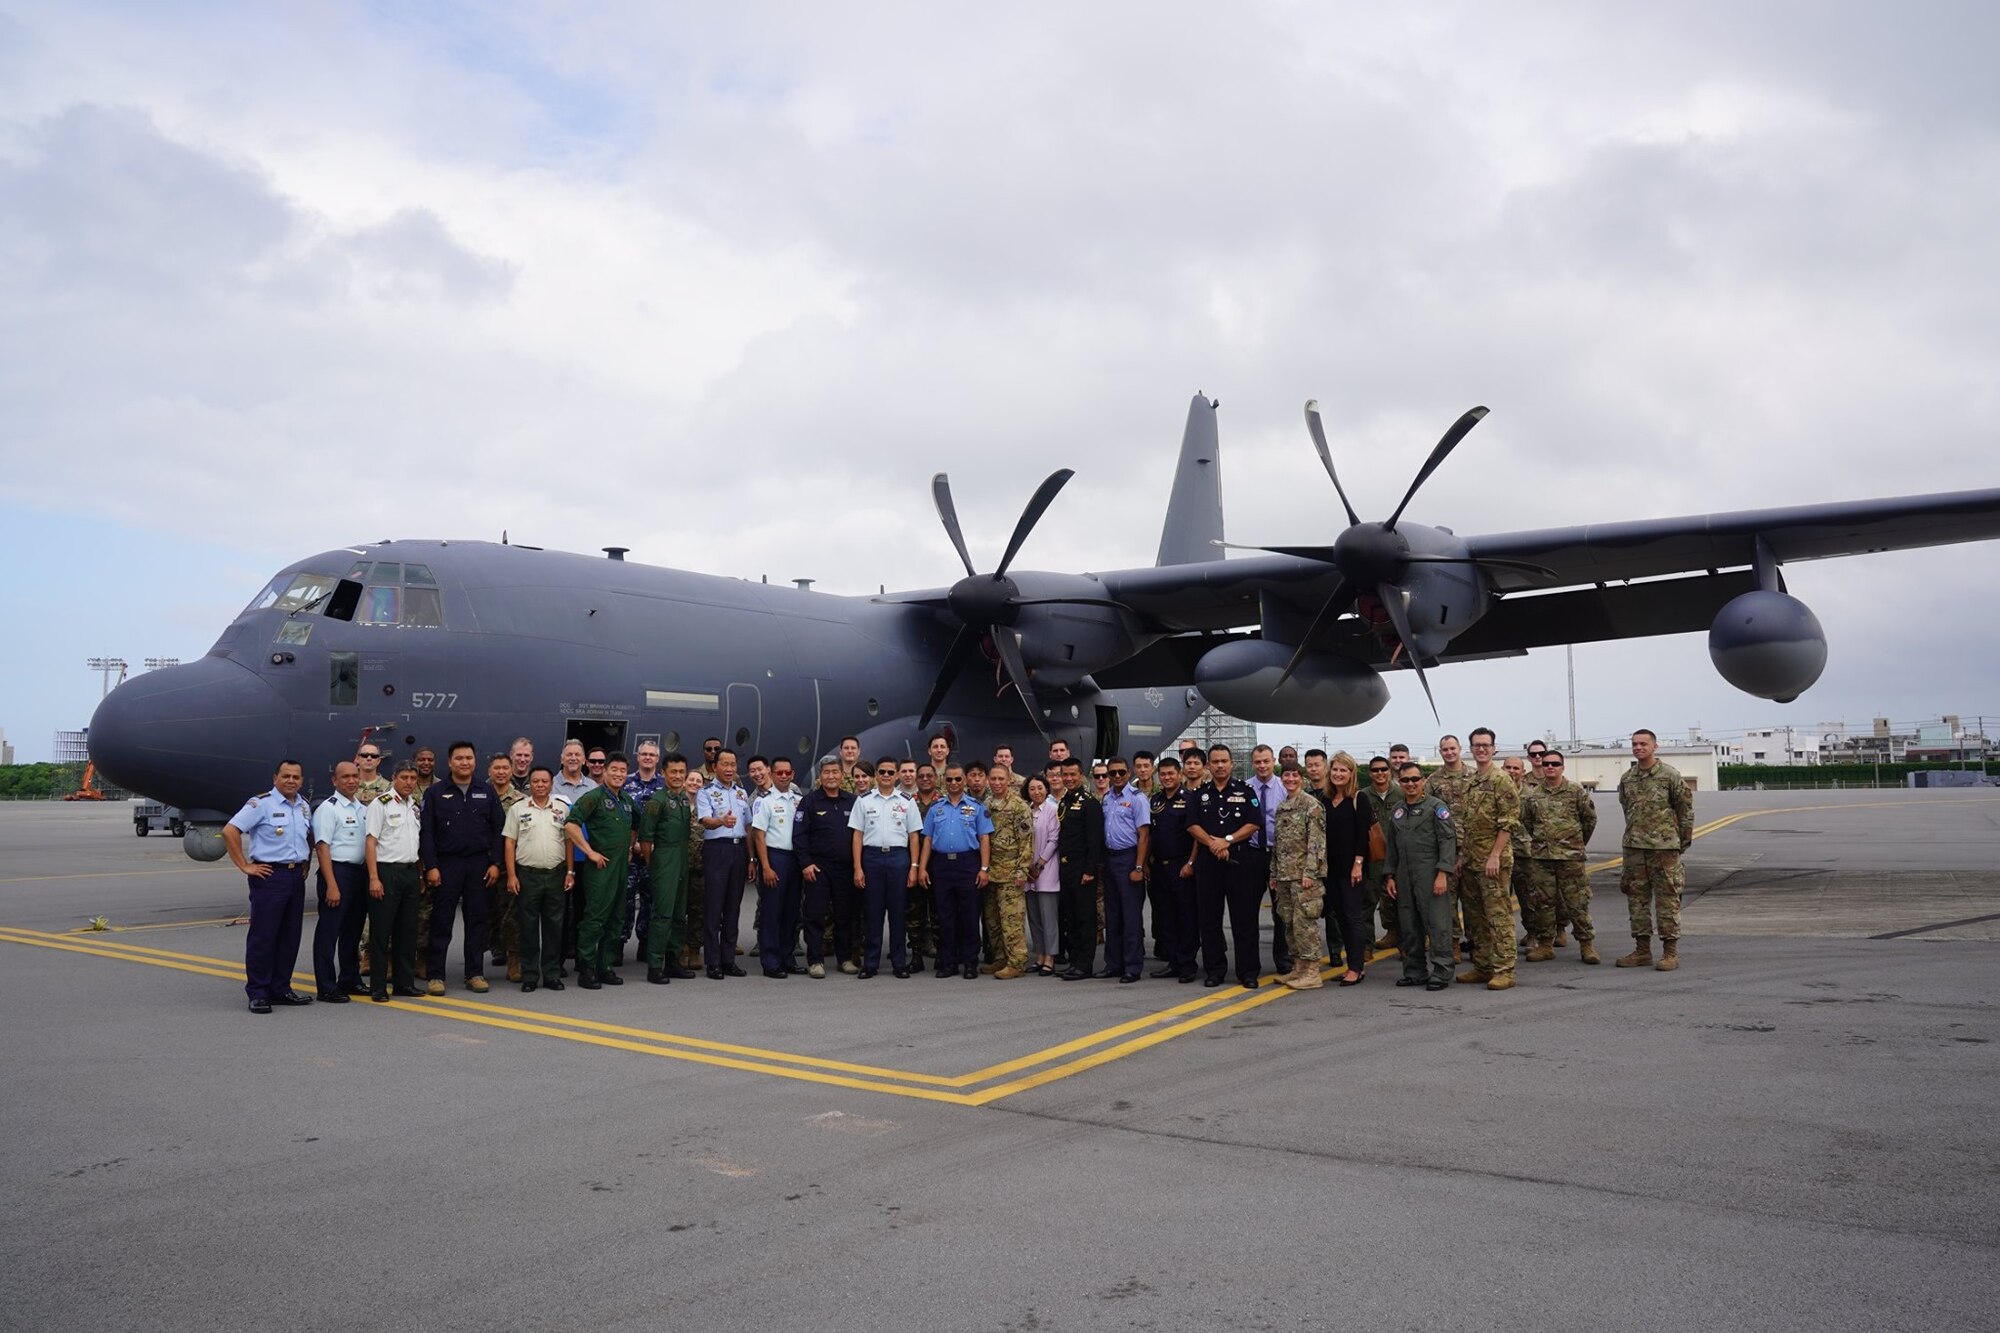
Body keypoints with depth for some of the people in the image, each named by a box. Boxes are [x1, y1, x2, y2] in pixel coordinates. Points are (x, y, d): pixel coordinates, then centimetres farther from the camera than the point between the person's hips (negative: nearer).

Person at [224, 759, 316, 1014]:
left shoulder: (304, 807, 13)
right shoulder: (261, 804, -8)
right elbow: (229, 831, -14)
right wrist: (245, 866, -14)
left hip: (296, 877, 7)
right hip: (270, 876, -7)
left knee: (290, 938, 10)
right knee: (263, 936, -3)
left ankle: (281, 989, 18)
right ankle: (257, 993, 3)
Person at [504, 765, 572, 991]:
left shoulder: (562, 808, 7)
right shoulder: (518, 808, 2)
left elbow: (568, 841, 9)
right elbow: (509, 843, 1)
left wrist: (570, 872, 3)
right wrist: (511, 875, -6)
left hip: (556, 874, 2)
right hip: (527, 874, -2)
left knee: (554, 926, 6)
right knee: (527, 927, 4)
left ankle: (552, 975, 14)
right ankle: (529, 976, 11)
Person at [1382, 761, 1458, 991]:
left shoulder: (1436, 807, -3)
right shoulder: (1396, 812, 16)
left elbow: (1448, 841, -9)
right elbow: (1391, 848, 21)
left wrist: (1443, 873, -16)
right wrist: (1390, 876, 13)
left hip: (1430, 876, -6)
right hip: (1404, 878, 6)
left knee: (1437, 924, -5)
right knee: (1408, 927, 9)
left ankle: (1441, 972, 1)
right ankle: (1414, 972, 18)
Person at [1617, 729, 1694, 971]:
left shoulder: (1670, 775, -5)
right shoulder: (1626, 779, 10)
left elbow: (1686, 809, 0)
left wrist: (1684, 840, 3)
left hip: (1664, 847, -5)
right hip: (1634, 847, 5)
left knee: (1667, 899, -3)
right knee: (1636, 898, 8)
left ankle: (1670, 952, 3)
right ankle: (1642, 950, 16)